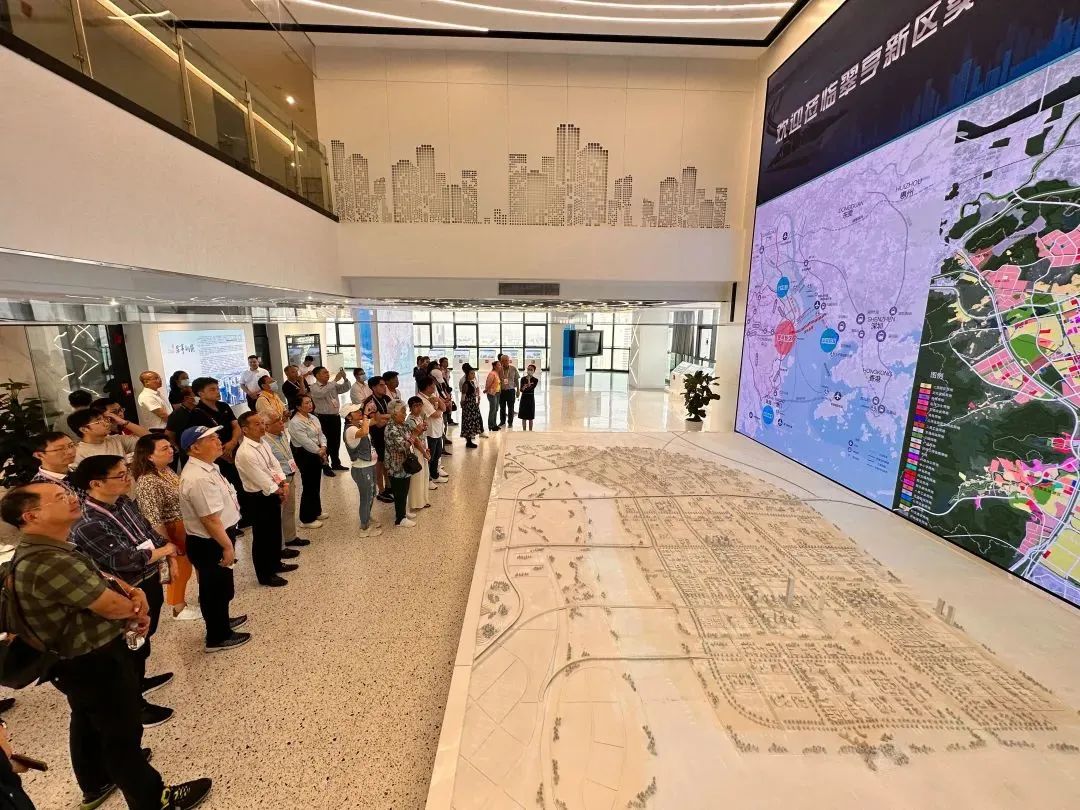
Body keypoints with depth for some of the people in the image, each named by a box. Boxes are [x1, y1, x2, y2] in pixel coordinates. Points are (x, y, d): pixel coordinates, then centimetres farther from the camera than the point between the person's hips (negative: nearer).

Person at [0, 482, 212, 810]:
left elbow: (100, 578, 8)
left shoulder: (44, 550, 1)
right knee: (123, 733, 9)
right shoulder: (49, 563, -34)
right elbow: (112, 606, -27)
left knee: (88, 723, 30)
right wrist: (135, 607, -5)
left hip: (77, 660, 10)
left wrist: (135, 592, -10)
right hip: (98, 663, -10)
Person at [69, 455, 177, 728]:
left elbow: (149, 531, 5)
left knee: (144, 638, 28)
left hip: (150, 582, 8)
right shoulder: (87, 524, -30)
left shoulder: (124, 502, -6)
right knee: (132, 646, 14)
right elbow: (125, 561, -27)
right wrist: (165, 551, -12)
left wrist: (170, 558, -5)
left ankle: (139, 680, 52)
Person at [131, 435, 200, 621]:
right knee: (178, 570, 11)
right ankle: (179, 609, 33)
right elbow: (154, 520, -25)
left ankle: (181, 602, 42)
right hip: (171, 532, -8)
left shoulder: (166, 469, -1)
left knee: (184, 568, 22)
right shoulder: (147, 482, -27)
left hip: (185, 528, 8)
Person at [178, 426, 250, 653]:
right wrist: (227, 546, -18)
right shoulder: (198, 478, -29)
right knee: (215, 589, 10)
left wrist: (227, 542, 21)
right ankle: (218, 637, 30)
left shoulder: (206, 467, 2)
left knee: (221, 586, 26)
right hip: (209, 543, -9)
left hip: (217, 538, 9)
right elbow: (210, 519, -27)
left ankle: (221, 621, 47)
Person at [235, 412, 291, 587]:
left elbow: (275, 465, 7)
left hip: (273, 494, 9)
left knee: (275, 531, 22)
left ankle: (275, 563, 42)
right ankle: (264, 575, 24)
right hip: (259, 498, -9)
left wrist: (284, 484, -7)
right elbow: (261, 480, -23)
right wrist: (279, 491, -10)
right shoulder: (245, 453, -26)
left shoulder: (263, 444, 2)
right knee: (262, 536, 7)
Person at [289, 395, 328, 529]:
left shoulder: (313, 417, 7)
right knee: (308, 486, -1)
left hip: (316, 454, 9)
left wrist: (323, 447, -10)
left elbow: (321, 434, 7)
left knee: (316, 484, 19)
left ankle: (316, 512, 35)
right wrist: (319, 451, -12)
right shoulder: (295, 422, -20)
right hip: (305, 456, -9)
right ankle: (306, 519, 11)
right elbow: (306, 441, -22)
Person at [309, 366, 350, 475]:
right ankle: (325, 466, 14)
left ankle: (336, 463, 31)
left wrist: (344, 378, -14)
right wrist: (336, 380, -29)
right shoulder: (313, 388, -9)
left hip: (336, 416, 6)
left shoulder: (333, 385, 10)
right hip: (323, 418, -6)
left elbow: (345, 388, 5)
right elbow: (323, 393, -28)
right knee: (325, 442, 2)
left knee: (336, 441, 16)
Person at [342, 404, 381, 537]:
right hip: (362, 469, -9)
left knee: (371, 495, 25)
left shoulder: (360, 424, 2)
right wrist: (365, 418, -31)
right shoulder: (350, 430, -25)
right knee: (366, 497, 7)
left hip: (369, 466, 9)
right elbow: (364, 432, -47)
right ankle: (365, 528, 24)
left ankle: (367, 519, 45)